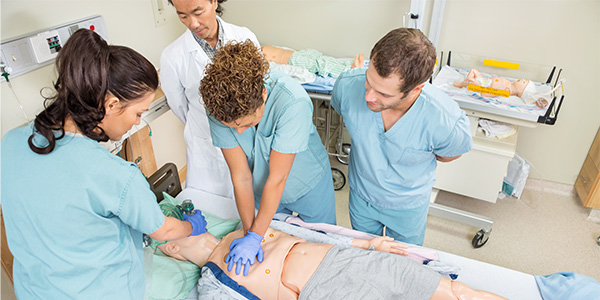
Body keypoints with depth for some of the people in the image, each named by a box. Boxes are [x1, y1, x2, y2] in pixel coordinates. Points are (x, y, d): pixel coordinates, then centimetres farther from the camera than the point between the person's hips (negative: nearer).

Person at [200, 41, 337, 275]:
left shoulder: (293, 102, -40)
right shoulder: (218, 108, -27)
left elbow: (277, 179, -33)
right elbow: (241, 177, -20)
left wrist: (255, 236, -26)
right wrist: (248, 233, -19)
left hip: (309, 185, -2)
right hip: (262, 190, 3)